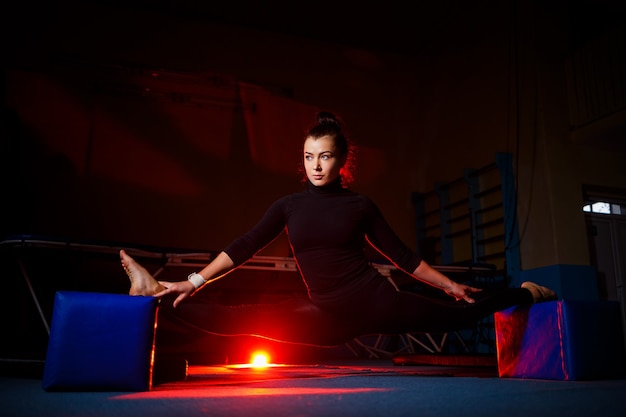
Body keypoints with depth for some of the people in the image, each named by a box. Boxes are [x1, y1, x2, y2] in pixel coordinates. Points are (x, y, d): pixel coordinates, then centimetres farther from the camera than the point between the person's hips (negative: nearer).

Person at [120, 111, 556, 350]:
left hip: (376, 302, -1)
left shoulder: (360, 204, -2)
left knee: (462, 312, 4)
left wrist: (449, 284, 7)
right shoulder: (289, 205, 3)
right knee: (241, 318, -11)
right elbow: (244, 247, 0)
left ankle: (526, 294, 32)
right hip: (328, 317, 2)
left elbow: (402, 255, 5)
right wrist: (194, 282, -5)